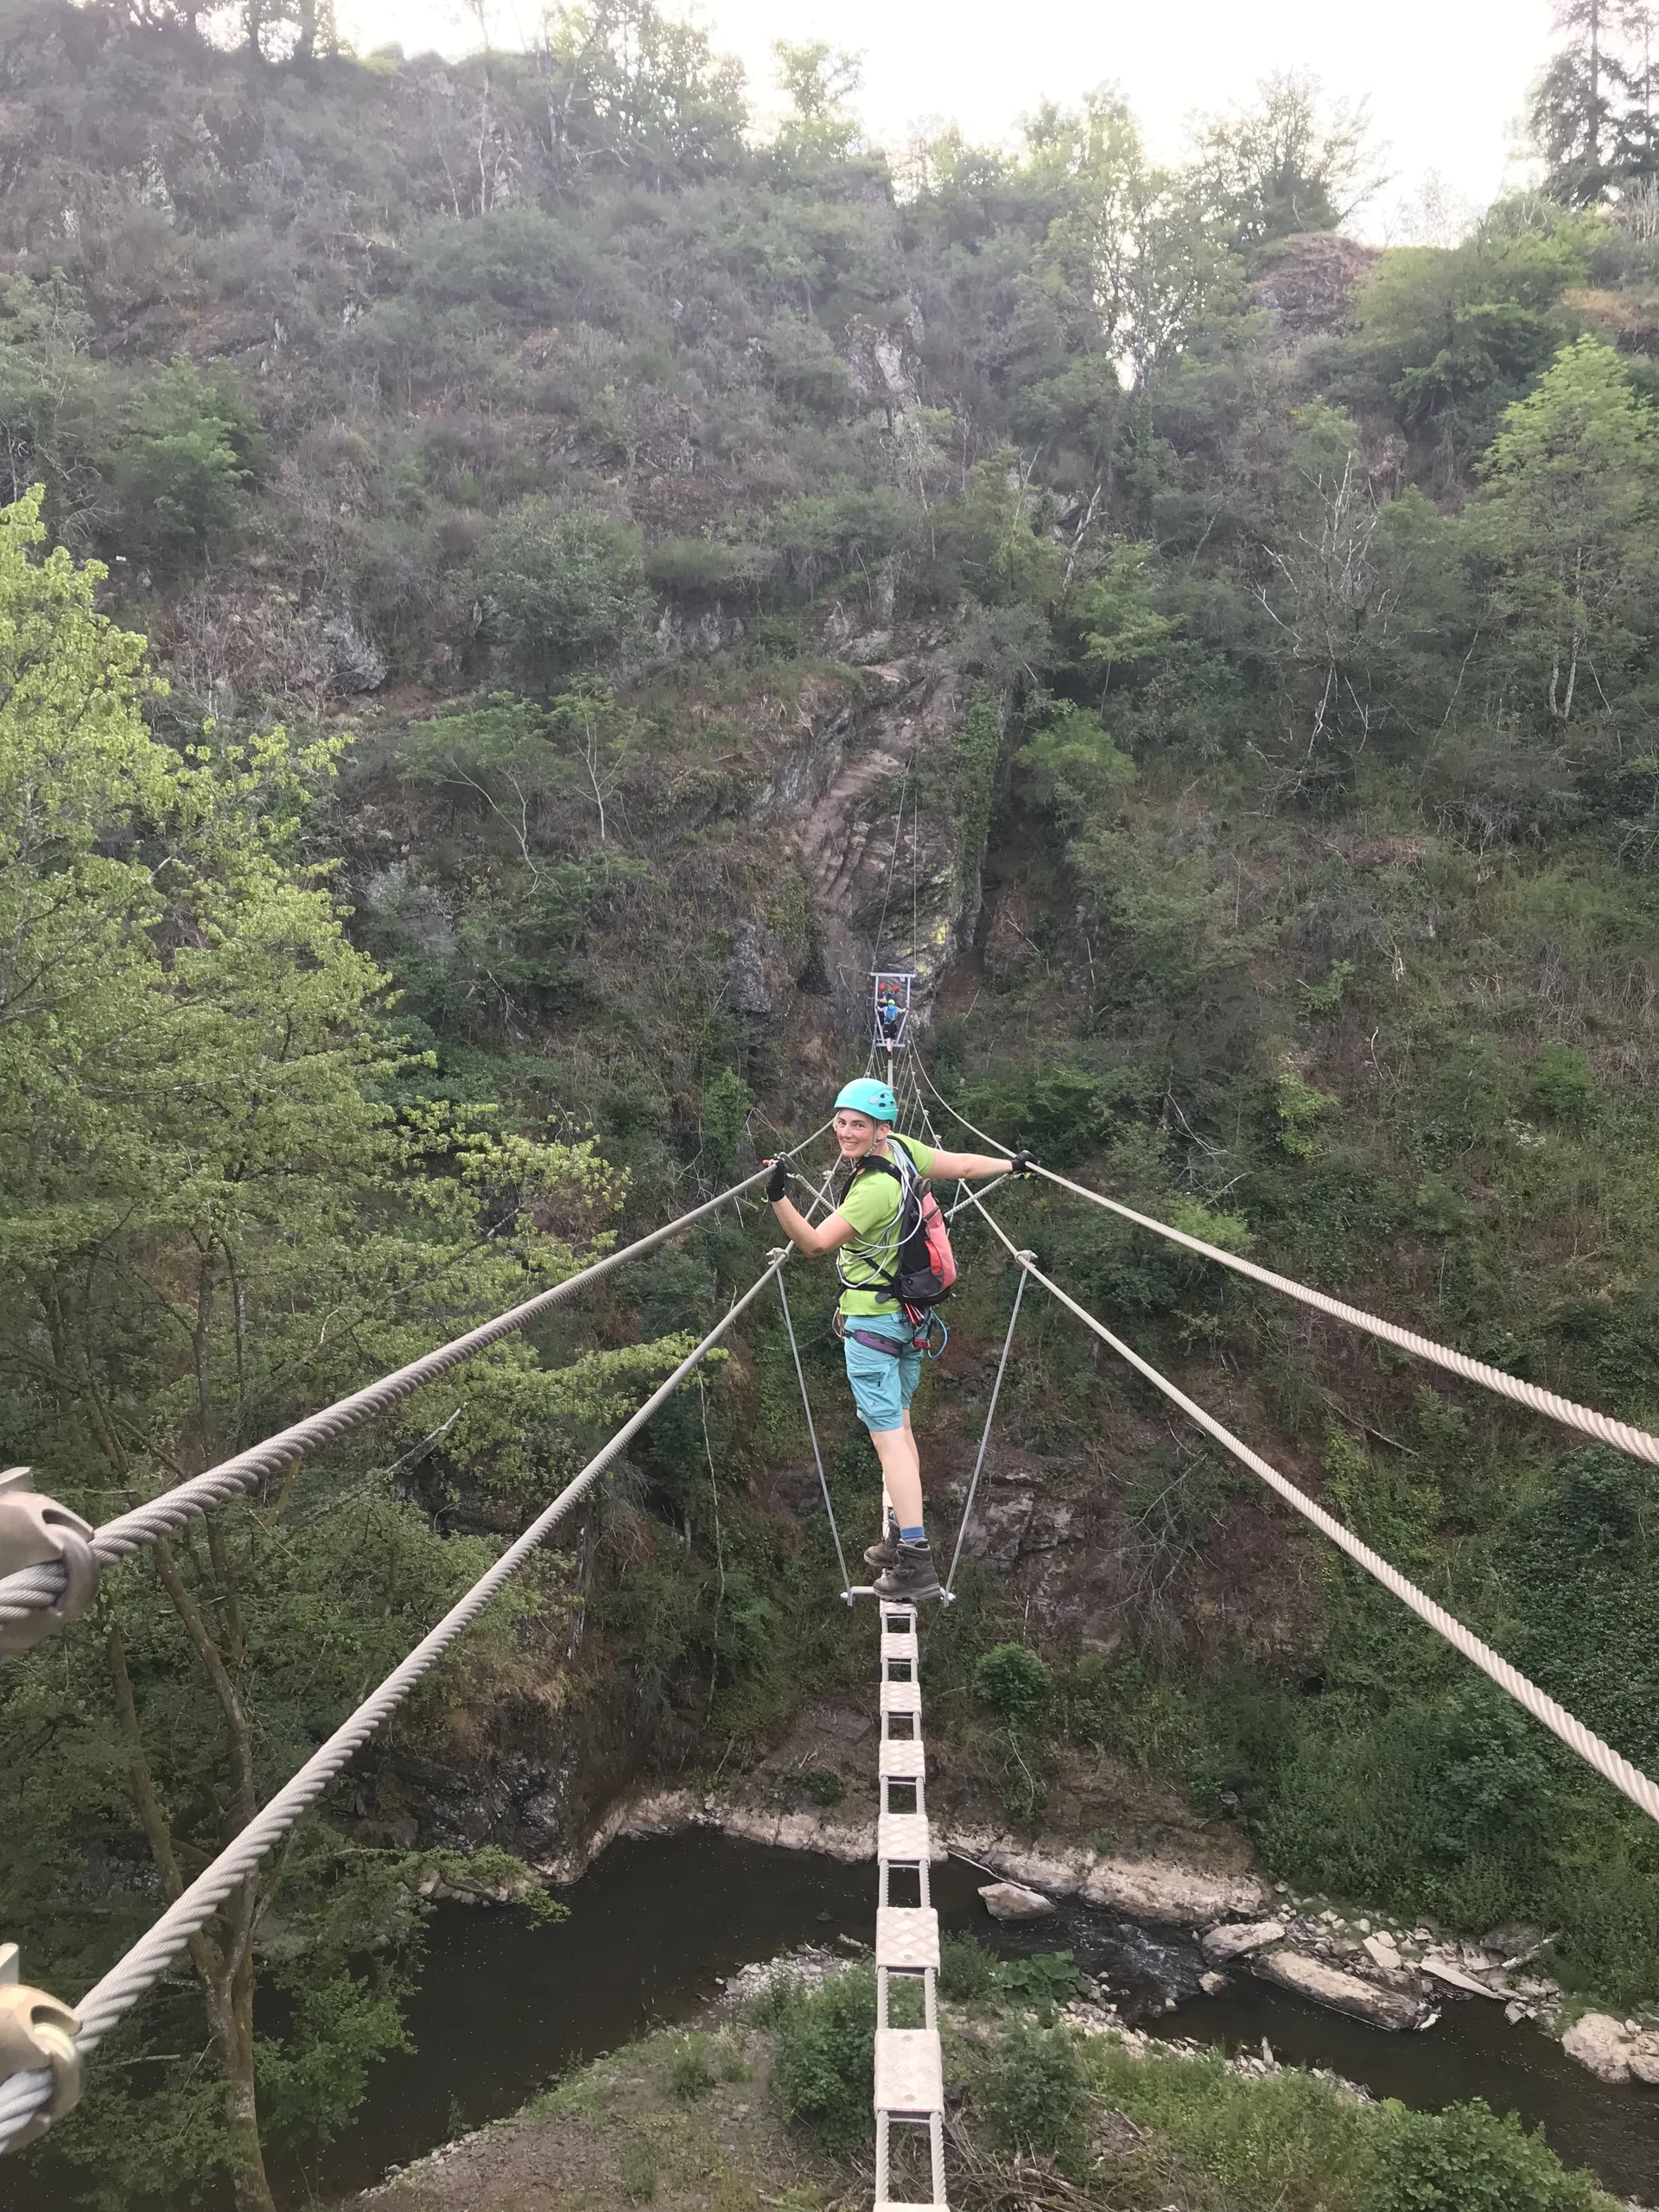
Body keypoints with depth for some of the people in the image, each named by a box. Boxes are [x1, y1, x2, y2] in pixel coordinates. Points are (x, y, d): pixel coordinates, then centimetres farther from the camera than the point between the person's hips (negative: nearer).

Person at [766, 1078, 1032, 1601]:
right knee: (897, 1424, 18)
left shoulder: (875, 1190, -27)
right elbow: (964, 1166, 8)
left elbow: (813, 1243, -27)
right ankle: (902, 1537, 28)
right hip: (907, 1314, 10)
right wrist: (1011, 1165, 27)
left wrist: (779, 1198, -43)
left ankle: (915, 1563, -12)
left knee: (888, 1435, -10)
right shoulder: (901, 1148, -4)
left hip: (871, 1320, -10)